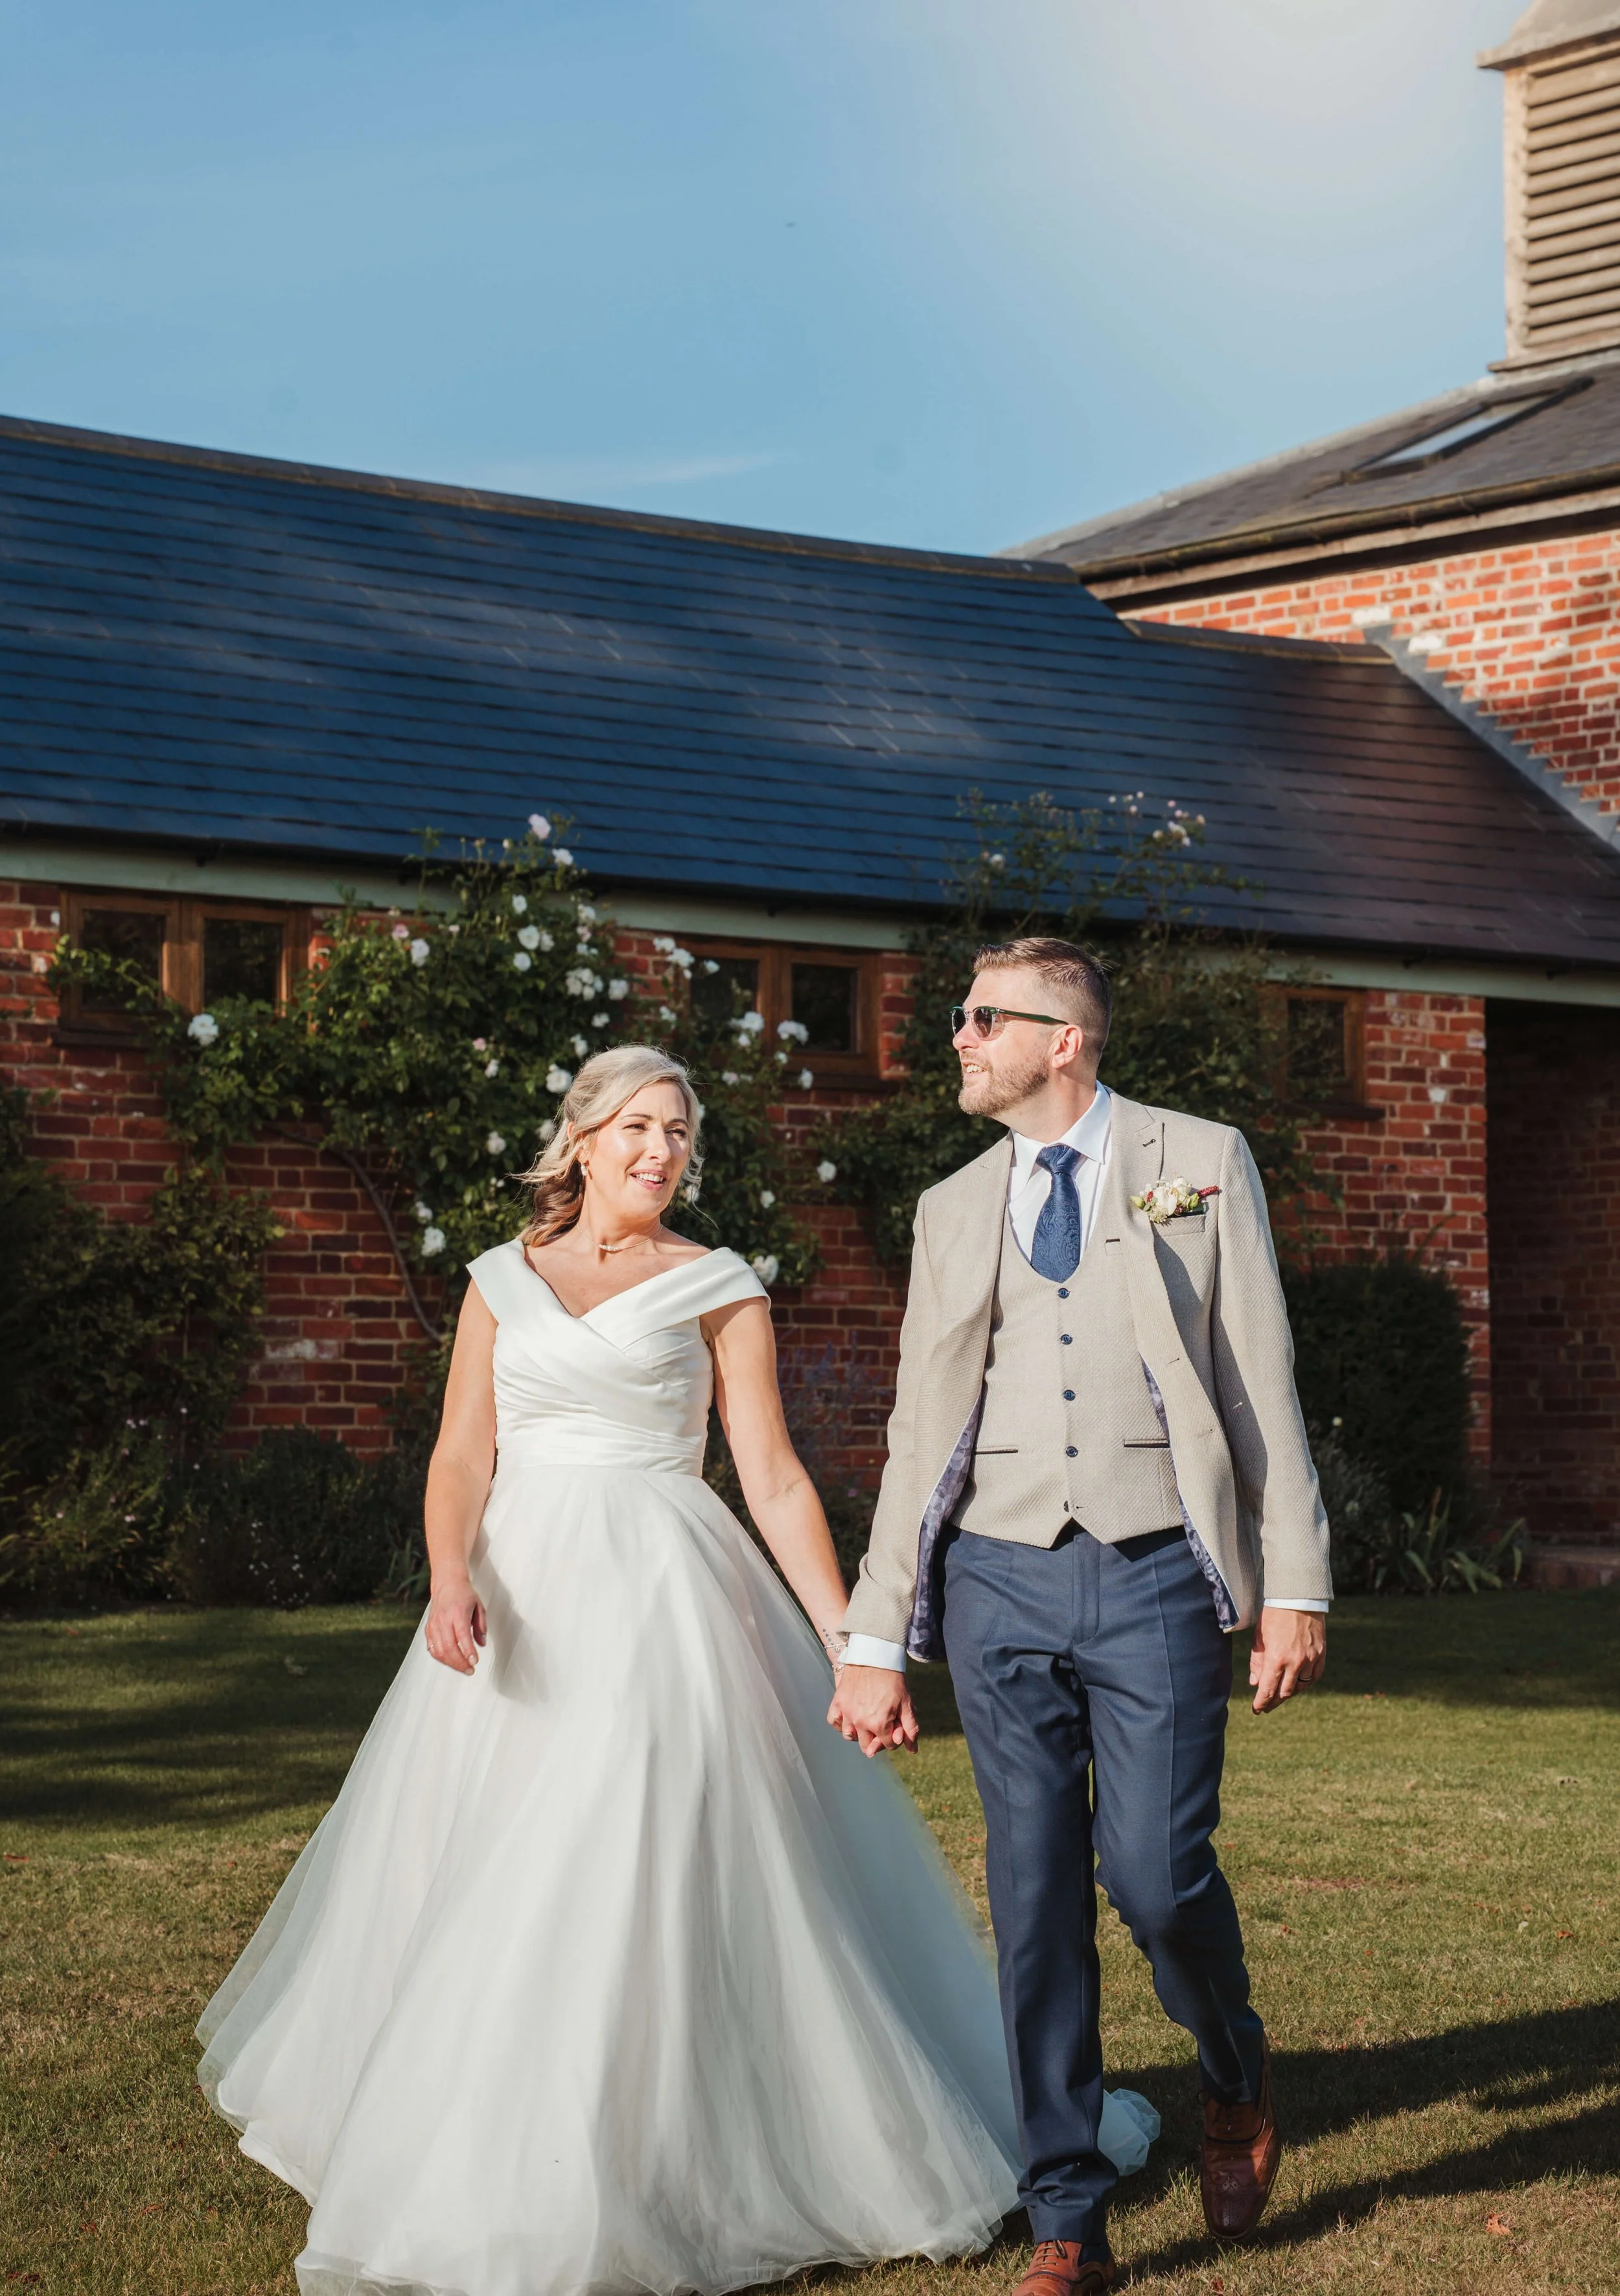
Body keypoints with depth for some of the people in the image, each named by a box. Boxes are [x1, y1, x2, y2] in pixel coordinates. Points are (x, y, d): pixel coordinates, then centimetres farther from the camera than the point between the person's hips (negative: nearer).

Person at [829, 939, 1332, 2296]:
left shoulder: (1202, 1163, 6)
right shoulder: (954, 1209, 14)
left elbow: (1264, 1382, 2)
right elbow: (920, 1435, 14)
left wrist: (1295, 1587, -5)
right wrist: (876, 1641, 9)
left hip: (1152, 1575, -3)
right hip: (1000, 1582, 3)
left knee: (1156, 1875, -10)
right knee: (1035, 1900, 3)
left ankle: (1237, 2081, 23)